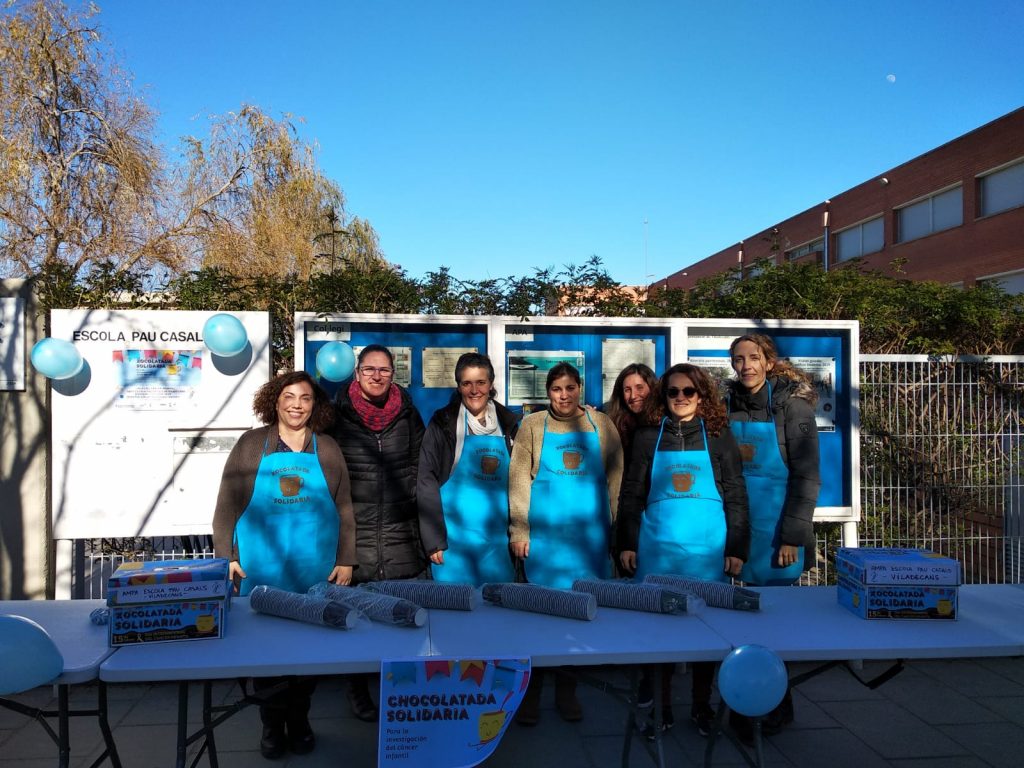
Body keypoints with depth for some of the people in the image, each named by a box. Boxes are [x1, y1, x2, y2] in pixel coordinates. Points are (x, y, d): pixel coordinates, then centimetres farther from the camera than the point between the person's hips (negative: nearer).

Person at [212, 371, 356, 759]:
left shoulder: (327, 448, 7)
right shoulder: (251, 444, 3)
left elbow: (343, 508, 7)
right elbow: (228, 503, 2)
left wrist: (346, 559, 3)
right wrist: (226, 556, -4)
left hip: (317, 567, 2)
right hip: (263, 566, -1)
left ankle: (299, 719, 29)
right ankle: (273, 722, 26)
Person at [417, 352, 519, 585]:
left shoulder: (508, 424, 7)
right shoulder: (443, 423, -2)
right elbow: (426, 481, -5)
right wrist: (433, 539, -10)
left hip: (498, 540, 3)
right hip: (454, 538, -3)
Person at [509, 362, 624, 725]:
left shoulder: (601, 424, 7)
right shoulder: (532, 425, 3)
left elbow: (616, 479, 8)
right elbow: (519, 480, 1)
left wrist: (617, 530, 3)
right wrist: (519, 532, -4)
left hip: (590, 533, 2)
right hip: (543, 532, -1)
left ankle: (567, 691, 24)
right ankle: (530, 692, 17)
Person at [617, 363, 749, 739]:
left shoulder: (719, 436, 3)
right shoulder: (648, 436, 4)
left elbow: (735, 496, 2)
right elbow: (631, 494, 5)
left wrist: (736, 549, -2)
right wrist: (627, 543, 0)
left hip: (707, 547, 0)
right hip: (657, 546, 1)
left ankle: (701, 705, 27)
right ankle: (662, 706, 23)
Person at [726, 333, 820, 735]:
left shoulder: (792, 406, -8)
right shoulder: (728, 406, 5)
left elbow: (806, 477, -10)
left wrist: (793, 536, -13)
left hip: (777, 527, -4)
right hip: (740, 525, 4)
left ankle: (776, 706, 23)